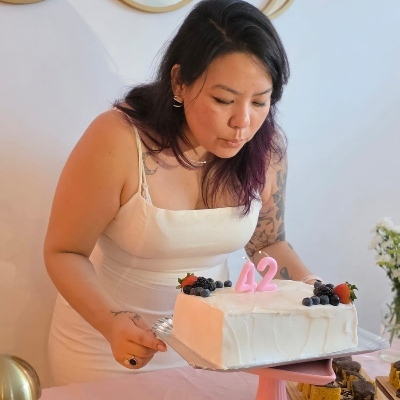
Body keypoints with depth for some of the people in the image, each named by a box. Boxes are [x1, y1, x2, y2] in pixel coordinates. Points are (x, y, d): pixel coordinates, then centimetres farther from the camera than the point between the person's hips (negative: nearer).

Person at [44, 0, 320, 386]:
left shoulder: (267, 147, -14)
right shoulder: (117, 141, -26)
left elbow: (268, 241, 3)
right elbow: (65, 253, -16)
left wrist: (306, 284, -15)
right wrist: (110, 322, -32)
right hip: (102, 332, -3)